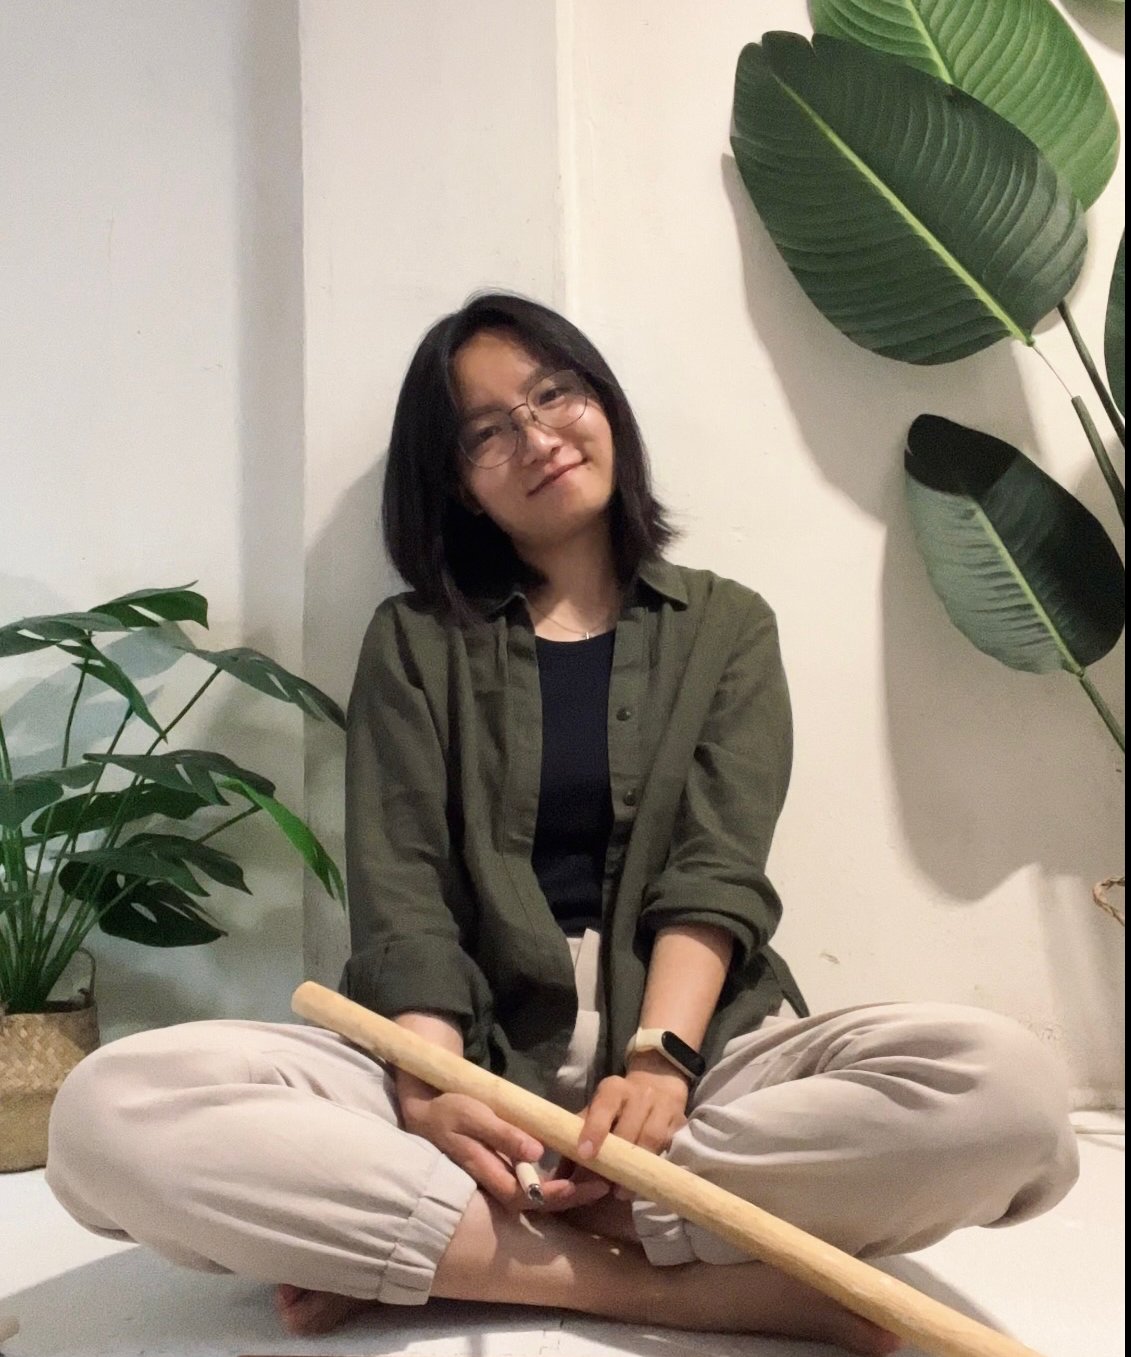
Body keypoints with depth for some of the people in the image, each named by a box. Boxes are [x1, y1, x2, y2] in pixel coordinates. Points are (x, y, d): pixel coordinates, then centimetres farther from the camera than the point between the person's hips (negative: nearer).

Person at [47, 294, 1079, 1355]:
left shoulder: (726, 627, 12)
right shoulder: (414, 643, 11)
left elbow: (715, 876, -2)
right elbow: (400, 891, -2)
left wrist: (656, 1063, -20)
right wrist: (430, 1086, -21)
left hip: (686, 1040, 1)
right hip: (470, 1052, 0)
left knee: (1006, 1084, -28)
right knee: (112, 1108, -26)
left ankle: (400, 1241, -20)